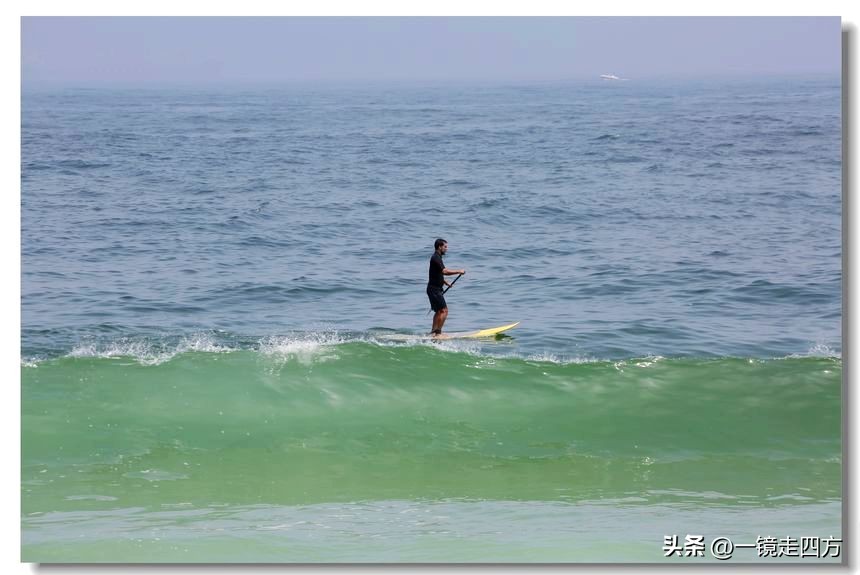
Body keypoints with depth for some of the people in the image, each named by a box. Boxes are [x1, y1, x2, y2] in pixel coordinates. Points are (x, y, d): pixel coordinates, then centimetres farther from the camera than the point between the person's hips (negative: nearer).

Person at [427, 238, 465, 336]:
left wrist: (444, 282, 18)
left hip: (435, 288, 11)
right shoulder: (436, 258, -17)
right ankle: (438, 332, -11)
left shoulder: (437, 257, 16)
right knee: (444, 310, -11)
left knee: (439, 311, 16)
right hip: (434, 289, -11)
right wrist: (459, 271, -24)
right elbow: (444, 271, -29)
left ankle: (433, 332, 19)